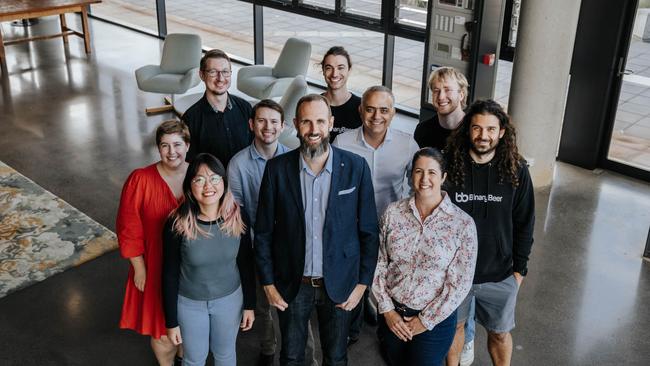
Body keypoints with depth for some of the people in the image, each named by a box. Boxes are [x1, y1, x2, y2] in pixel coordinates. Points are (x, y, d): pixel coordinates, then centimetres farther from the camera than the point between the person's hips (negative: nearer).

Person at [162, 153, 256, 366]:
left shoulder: (238, 217, -17)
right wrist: (171, 322, -7)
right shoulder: (177, 224, -24)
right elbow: (170, 275, -13)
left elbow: (246, 264, -3)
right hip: (190, 303, -2)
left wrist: (250, 305, 3)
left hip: (230, 298, 2)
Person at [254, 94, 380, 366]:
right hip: (291, 285, 1)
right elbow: (263, 232, -2)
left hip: (339, 284, 0)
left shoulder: (356, 167, -9)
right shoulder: (277, 168, -8)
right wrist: (268, 283, -2)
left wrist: (362, 283, -4)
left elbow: (369, 231, -3)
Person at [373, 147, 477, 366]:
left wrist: (425, 321, -11)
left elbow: (460, 284, -12)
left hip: (435, 320, -3)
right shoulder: (392, 212, -6)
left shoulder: (463, 223, -14)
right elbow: (378, 263, -2)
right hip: (391, 314, 3)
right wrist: (387, 310, -6)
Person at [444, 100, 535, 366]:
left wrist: (519, 267, 1)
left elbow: (524, 224, 0)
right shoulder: (450, 166, -12)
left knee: (500, 333, 17)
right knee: (453, 326, 19)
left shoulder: (516, 171, -9)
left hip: (500, 275, 0)